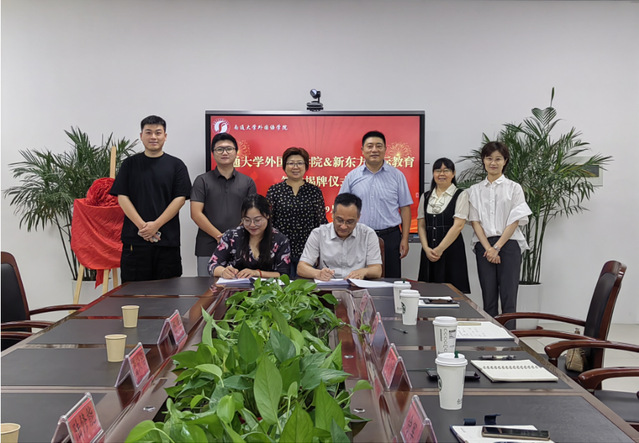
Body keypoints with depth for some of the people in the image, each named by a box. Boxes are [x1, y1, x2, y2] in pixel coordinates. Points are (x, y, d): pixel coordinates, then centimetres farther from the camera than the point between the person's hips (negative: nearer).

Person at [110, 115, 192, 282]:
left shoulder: (176, 165, 7)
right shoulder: (130, 164, 10)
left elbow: (180, 198, -1)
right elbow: (122, 197, 3)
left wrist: (156, 225, -11)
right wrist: (142, 225, -10)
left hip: (167, 239, 0)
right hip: (135, 238, 0)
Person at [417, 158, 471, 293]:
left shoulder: (461, 195, 0)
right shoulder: (425, 197, 14)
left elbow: (458, 225, -9)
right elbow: (421, 225, 10)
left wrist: (439, 249, -12)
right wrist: (426, 248, -6)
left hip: (451, 250, -4)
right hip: (429, 252, 4)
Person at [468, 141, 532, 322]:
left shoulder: (514, 188, 4)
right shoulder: (475, 190, 11)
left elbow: (514, 221, -2)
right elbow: (475, 221, 4)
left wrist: (497, 247, -10)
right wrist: (488, 248, -8)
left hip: (509, 244, -2)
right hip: (484, 246, 2)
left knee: (508, 297, -6)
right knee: (488, 297, 2)